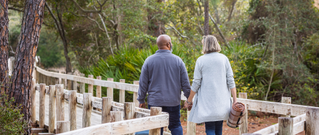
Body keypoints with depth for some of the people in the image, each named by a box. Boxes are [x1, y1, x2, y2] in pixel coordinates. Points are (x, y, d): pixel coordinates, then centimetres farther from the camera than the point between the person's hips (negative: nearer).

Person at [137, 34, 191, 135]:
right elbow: (185, 83, 0)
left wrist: (141, 100, 10)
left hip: (154, 101, 0)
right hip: (173, 101, 0)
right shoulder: (178, 60, -2)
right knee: (176, 126, 11)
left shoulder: (149, 61, -2)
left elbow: (143, 84, 1)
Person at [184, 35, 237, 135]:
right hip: (222, 101, 3)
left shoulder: (201, 60, -4)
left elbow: (196, 83, -5)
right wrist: (235, 100, 5)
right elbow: (230, 81, 0)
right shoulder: (224, 59, 3)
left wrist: (189, 100, 5)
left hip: (207, 101, -3)